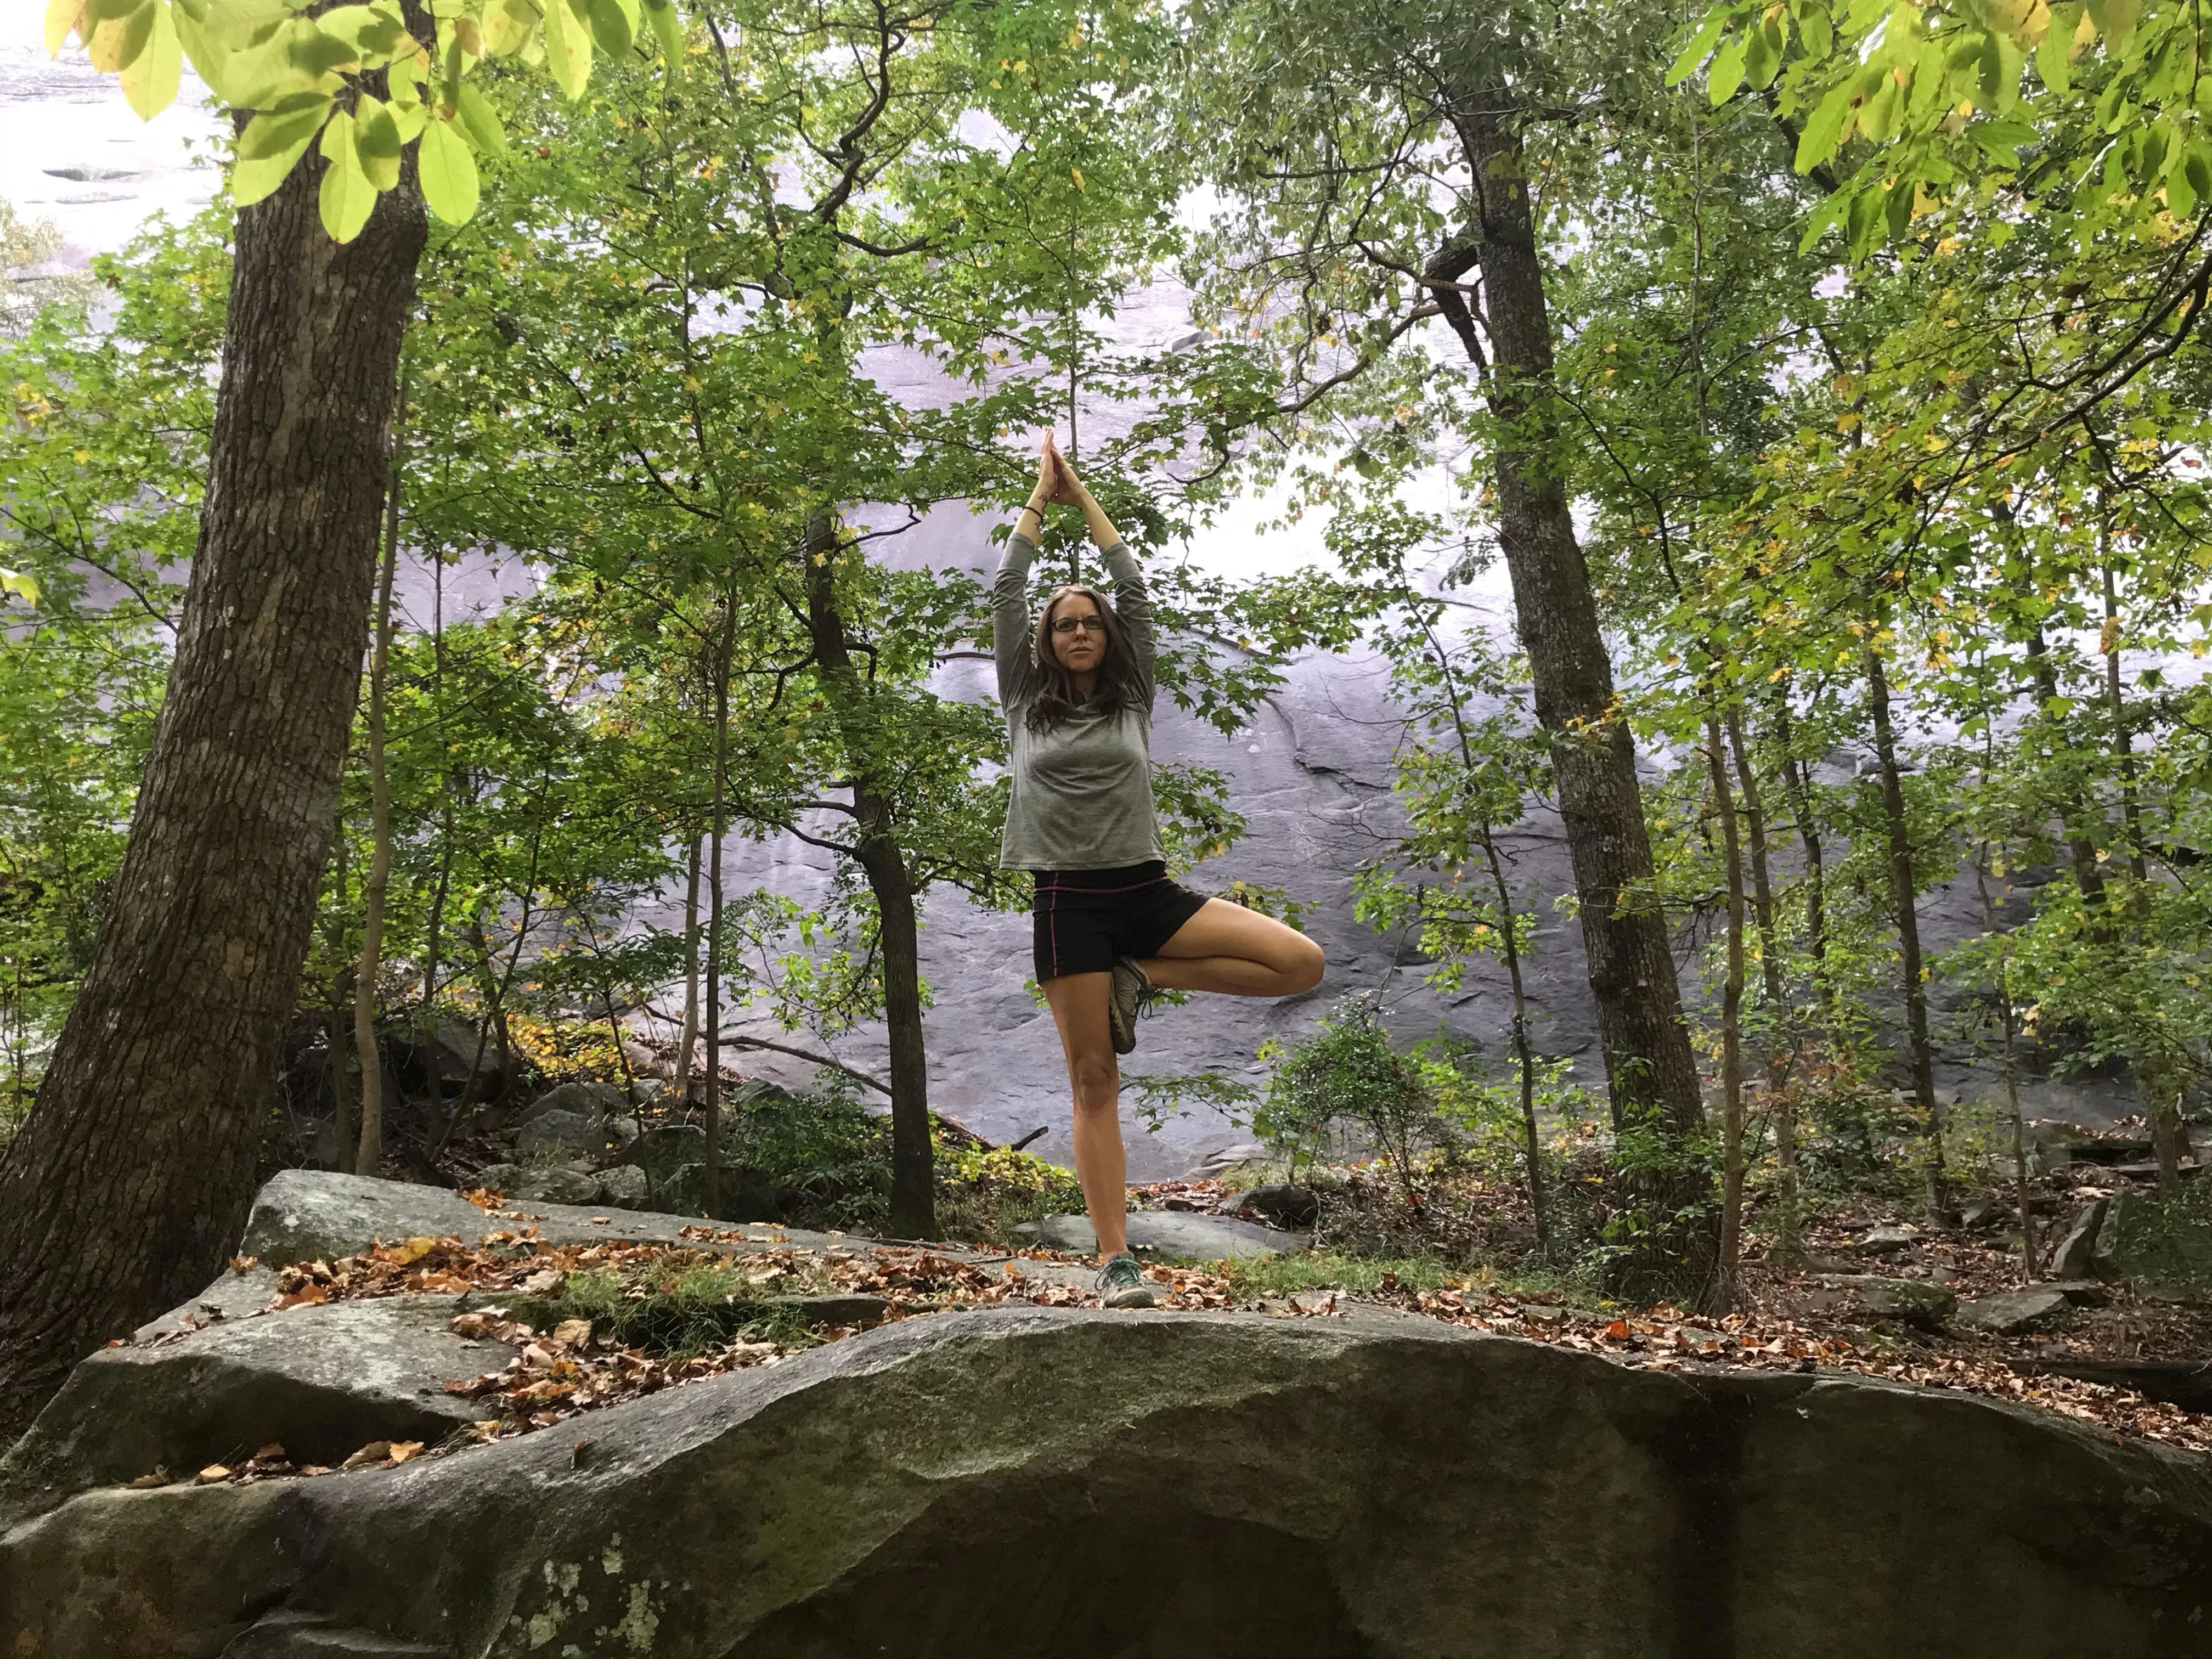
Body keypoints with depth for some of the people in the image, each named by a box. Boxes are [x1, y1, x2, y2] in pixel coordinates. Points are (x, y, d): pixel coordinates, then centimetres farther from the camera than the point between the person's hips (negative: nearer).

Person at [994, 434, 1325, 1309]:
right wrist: (1041, 493, 17)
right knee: (1093, 1083, -5)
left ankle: (1139, 980, 0)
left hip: (1147, 891, 2)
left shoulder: (1131, 700, 13)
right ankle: (1116, 1260, -3)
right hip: (1069, 902, -2)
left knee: (1300, 961, -13)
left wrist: (1084, 494, 19)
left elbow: (1135, 588, 13)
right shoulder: (1026, 704, 10)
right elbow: (1007, 592, 9)